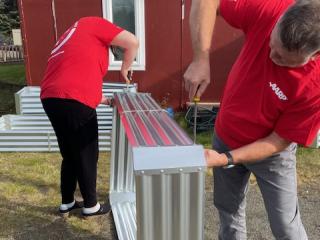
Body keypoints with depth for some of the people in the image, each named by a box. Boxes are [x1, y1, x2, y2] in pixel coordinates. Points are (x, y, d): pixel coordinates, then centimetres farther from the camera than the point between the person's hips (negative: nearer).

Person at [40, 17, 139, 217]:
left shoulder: (71, 39, 32)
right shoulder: (91, 24, 8)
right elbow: (133, 42, -1)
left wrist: (104, 100, 37)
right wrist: (125, 67, 14)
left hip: (51, 99, 9)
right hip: (74, 101, -8)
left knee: (70, 155, 21)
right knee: (87, 156, 7)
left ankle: (67, 203, 33)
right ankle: (91, 206, 21)